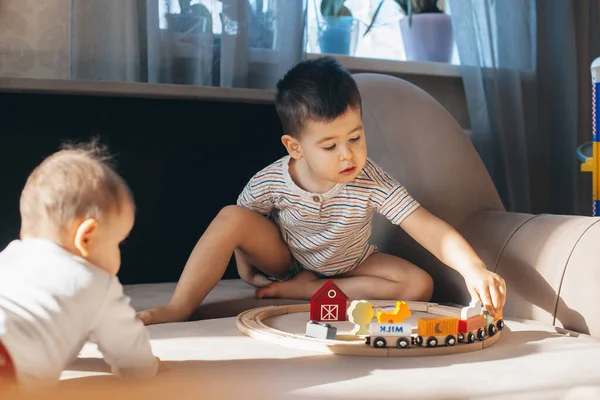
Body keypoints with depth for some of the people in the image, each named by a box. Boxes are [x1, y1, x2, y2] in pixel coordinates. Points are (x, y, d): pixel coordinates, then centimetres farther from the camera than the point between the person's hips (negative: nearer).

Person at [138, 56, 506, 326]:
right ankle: (178, 310, -26)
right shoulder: (270, 182, -27)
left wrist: (474, 269, -53)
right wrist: (246, 266, -8)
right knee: (230, 217, -27)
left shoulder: (371, 183, -31)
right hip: (285, 260, -1)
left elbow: (429, 228, -40)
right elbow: (240, 228, -4)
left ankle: (306, 291, -21)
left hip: (347, 267, 1)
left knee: (420, 285, -23)